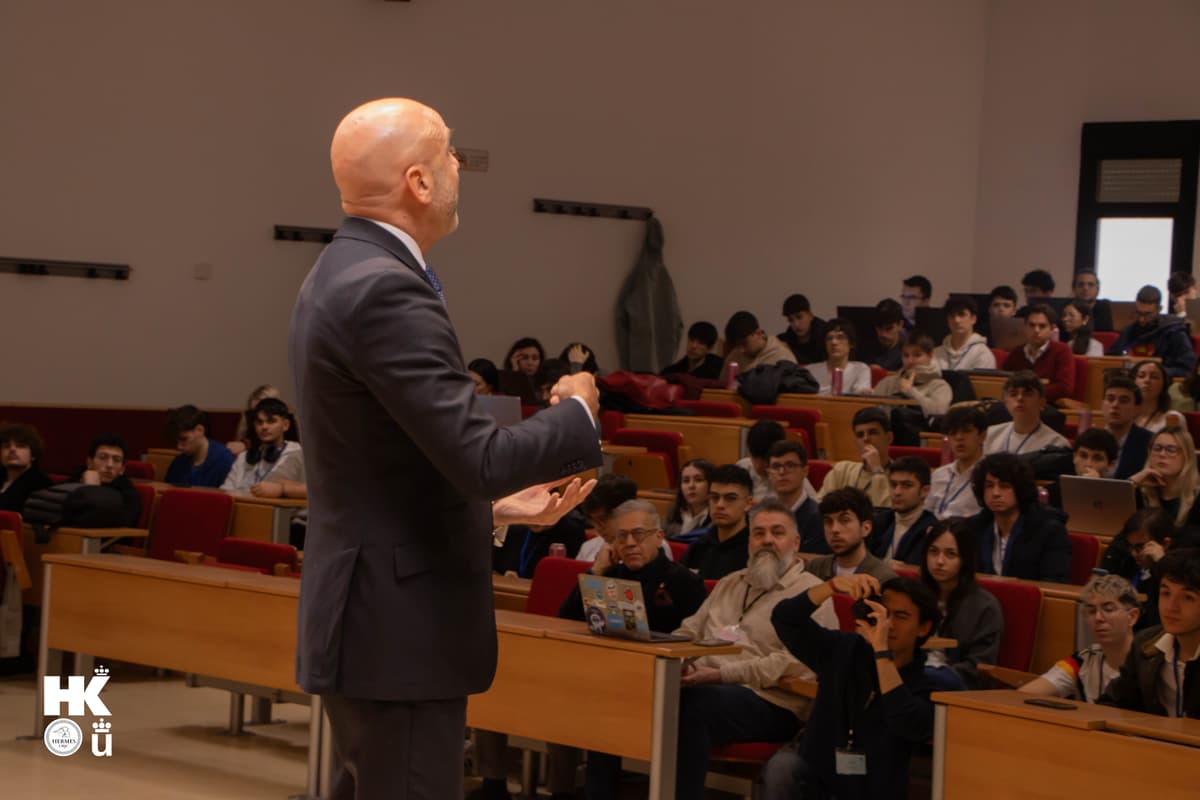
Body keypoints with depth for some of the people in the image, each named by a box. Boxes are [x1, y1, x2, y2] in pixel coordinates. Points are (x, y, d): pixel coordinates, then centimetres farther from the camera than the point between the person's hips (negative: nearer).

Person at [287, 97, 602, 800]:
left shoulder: (341, 276, 12)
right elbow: (479, 455, -24)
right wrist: (578, 412, -7)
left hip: (370, 613, 11)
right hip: (402, 625, -11)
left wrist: (494, 506, 16)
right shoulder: (385, 291, -21)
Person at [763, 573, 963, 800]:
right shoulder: (845, 651, 4)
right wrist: (833, 585, -19)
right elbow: (784, 619, -3)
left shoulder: (935, 683, -8)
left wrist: (882, 651, -30)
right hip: (812, 781, 3)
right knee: (782, 765, -30)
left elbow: (909, 726, -27)